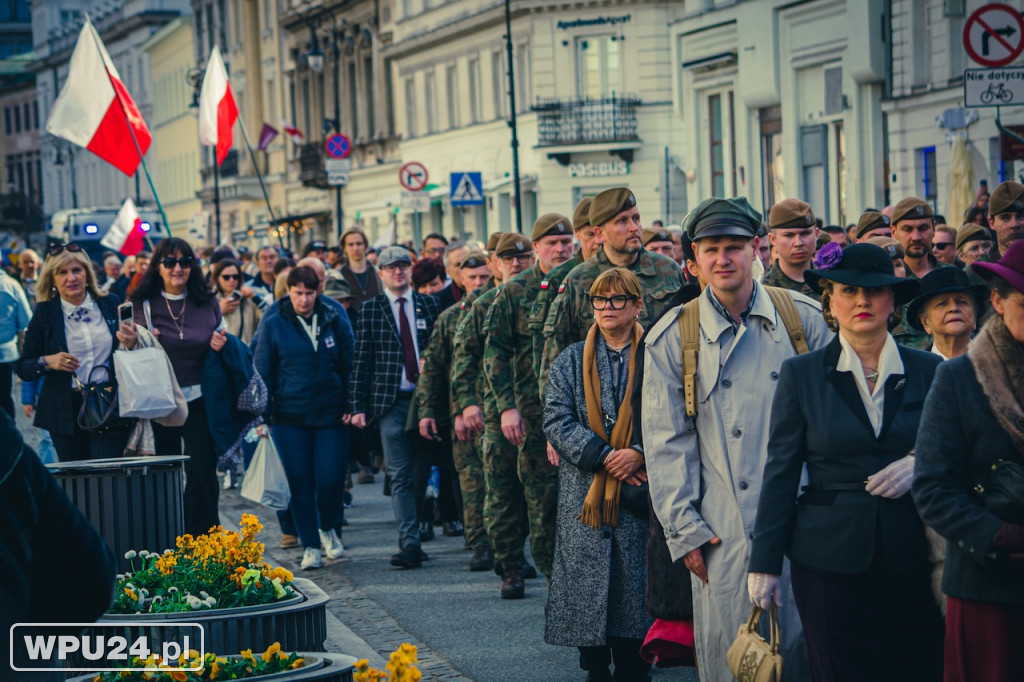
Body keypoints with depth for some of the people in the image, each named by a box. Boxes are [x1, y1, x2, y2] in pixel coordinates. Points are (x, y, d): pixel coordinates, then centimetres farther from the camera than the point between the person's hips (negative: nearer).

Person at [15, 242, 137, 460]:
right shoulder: (44, 313, 2)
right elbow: (23, 369, 5)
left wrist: (131, 344, -6)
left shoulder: (110, 305, 6)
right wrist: (47, 362, -14)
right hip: (67, 414, 0)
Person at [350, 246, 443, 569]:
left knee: (420, 473, 7)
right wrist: (358, 406, -3)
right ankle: (410, 543, -14)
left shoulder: (429, 305, 10)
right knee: (400, 476, -9)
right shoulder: (370, 309, 5)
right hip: (390, 402, -2)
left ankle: (411, 538, 18)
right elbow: (361, 361, 3)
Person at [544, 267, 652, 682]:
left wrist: (639, 454, -17)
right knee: (587, 587, 0)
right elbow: (557, 420, 1)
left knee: (637, 588, -2)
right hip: (584, 494, 1)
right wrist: (605, 457, -11)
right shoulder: (570, 362, 11)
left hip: (639, 490, -1)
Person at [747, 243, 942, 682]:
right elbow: (780, 472, 3)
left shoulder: (929, 372, 7)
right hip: (830, 566, -1)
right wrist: (765, 563, 0)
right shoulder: (802, 374, 4)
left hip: (913, 562, 1)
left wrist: (922, 464, -10)